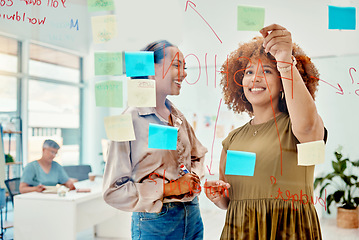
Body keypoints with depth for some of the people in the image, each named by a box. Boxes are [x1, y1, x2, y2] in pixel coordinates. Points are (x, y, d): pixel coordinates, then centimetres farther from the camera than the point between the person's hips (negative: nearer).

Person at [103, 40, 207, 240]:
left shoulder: (178, 117, 5)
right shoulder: (132, 120, -14)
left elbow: (198, 156, 20)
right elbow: (114, 191, -15)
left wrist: (195, 177, -1)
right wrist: (168, 189, -19)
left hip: (192, 217, 6)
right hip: (154, 223, -6)